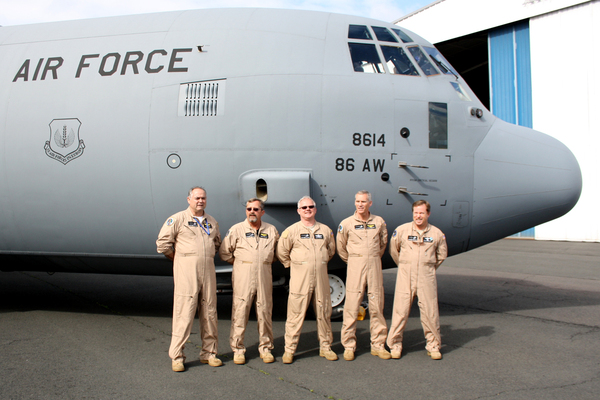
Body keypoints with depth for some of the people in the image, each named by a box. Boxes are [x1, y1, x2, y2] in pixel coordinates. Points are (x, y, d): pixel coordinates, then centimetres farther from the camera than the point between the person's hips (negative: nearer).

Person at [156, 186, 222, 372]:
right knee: (184, 312, -6)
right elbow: (163, 242, -2)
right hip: (186, 271, -5)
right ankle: (177, 356, 3)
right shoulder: (178, 219, 0)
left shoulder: (212, 222, 16)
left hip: (208, 270, 5)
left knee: (209, 311, 7)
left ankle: (209, 353, 18)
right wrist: (177, 258, 2)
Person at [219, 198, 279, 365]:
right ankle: (238, 349, 8)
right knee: (240, 312, -3)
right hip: (243, 276, -2)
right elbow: (224, 252, 6)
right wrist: (238, 262, 4)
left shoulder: (271, 230, 10)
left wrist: (267, 261, 13)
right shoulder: (236, 229, 3)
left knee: (265, 312, 5)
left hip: (264, 276, 2)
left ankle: (265, 348, 18)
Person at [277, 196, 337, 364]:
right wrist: (293, 265, 7)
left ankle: (325, 347, 23)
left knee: (324, 313, 9)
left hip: (321, 278, 4)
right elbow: (282, 252, 5)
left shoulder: (325, 230, 11)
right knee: (296, 314, -3)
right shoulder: (292, 230, 0)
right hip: (300, 279, -4)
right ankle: (289, 350, 6)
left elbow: (331, 251, 25)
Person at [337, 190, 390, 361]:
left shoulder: (379, 222, 7)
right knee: (351, 307, -3)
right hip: (355, 266, -2)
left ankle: (378, 345, 16)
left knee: (377, 306, 6)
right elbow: (341, 247, 10)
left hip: (374, 266, 2)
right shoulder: (347, 223, 0)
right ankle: (348, 346, 7)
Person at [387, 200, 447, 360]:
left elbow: (442, 255, 19)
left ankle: (433, 346, 19)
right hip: (405, 276, -1)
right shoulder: (401, 230, -1)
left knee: (430, 312, 3)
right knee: (400, 312, 0)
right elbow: (393, 250, 13)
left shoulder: (437, 233, 3)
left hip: (427, 277, 1)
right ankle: (395, 345, 13)